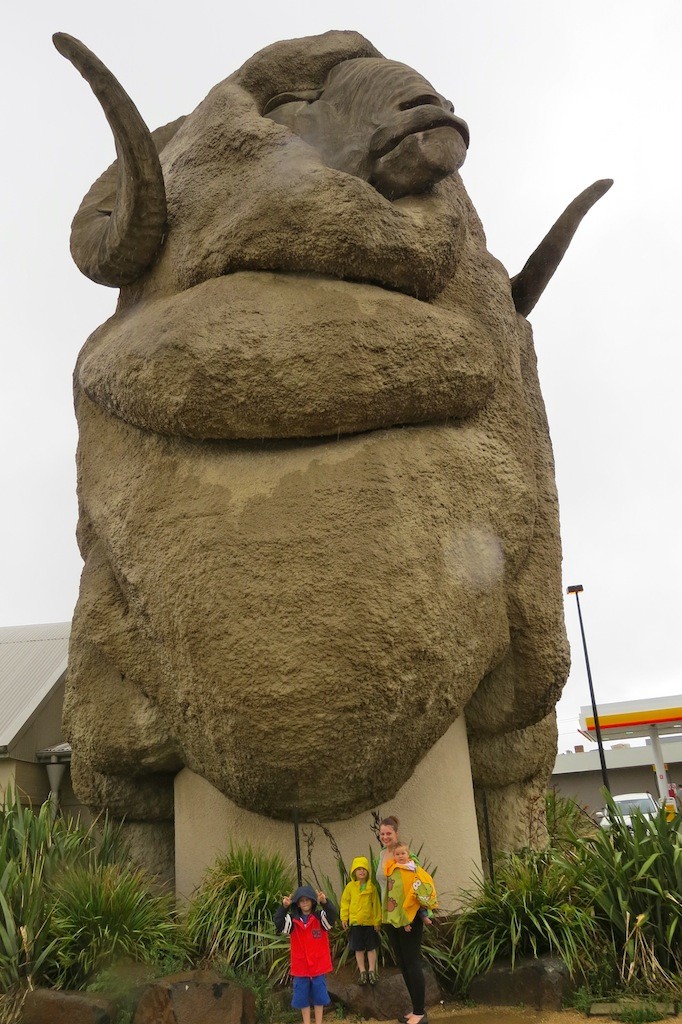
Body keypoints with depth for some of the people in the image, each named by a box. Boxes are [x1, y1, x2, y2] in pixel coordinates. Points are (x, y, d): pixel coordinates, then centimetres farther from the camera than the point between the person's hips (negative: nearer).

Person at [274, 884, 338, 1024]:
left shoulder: (320, 917, -7)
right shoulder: (292, 919, -4)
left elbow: (334, 916, -26)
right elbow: (278, 923, -21)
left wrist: (325, 902, -45)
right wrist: (284, 907, -38)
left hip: (318, 965, -1)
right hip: (300, 966, 1)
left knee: (319, 995, 10)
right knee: (302, 996, 11)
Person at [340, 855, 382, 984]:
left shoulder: (372, 887, -4)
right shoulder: (350, 886, -4)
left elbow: (376, 904, -1)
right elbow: (345, 902, 1)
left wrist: (377, 920, -2)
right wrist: (344, 917, -4)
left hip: (370, 921, 0)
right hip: (355, 922, 0)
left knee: (371, 948, 9)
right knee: (358, 949, 9)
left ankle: (372, 971, 21)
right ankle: (362, 972, 20)